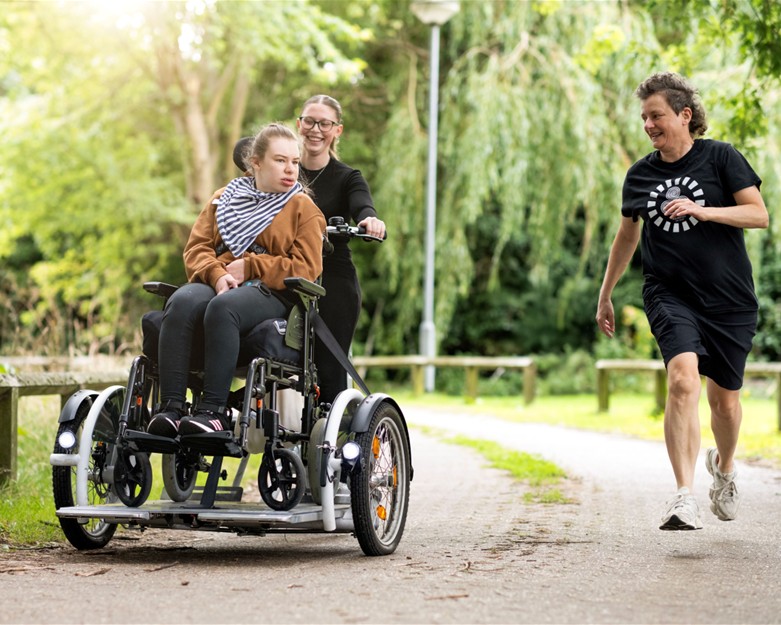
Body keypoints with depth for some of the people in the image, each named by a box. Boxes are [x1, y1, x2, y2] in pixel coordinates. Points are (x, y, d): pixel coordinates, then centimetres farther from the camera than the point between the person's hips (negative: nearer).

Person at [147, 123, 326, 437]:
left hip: (271, 293, -3)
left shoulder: (304, 209, 13)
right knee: (180, 303, -33)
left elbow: (305, 269, 0)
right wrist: (217, 274, -10)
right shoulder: (224, 199, 23)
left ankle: (214, 410, -43)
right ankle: (171, 407, -39)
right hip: (216, 283, 3)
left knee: (222, 307, -39)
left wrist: (249, 267, -8)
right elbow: (196, 248, 12)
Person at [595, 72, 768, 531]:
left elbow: (760, 214, -7)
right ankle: (685, 498, -27)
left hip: (730, 299, -1)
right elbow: (627, 236, 22)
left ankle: (724, 467, 42)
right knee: (683, 380, -24)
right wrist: (606, 295, 26)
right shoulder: (640, 175, 8)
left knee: (725, 399, 8)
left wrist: (702, 211, -20)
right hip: (670, 296, 1)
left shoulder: (721, 157, -1)